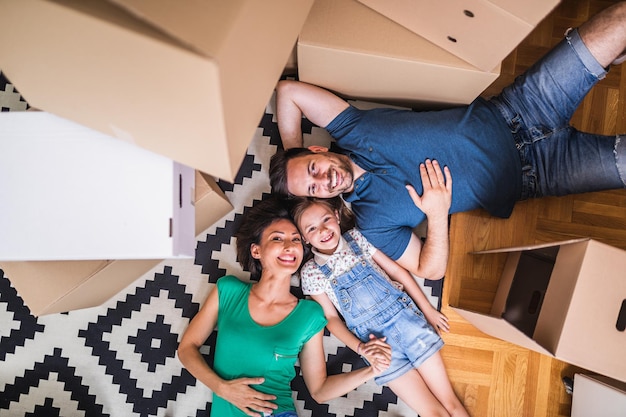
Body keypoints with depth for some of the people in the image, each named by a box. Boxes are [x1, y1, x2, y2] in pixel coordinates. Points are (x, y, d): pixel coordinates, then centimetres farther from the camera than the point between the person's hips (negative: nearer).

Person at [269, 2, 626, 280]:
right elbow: (431, 270, -12)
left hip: (504, 116, 3)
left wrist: (293, 151, -3)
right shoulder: (371, 220, -11)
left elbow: (289, 90, -5)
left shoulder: (352, 131, -6)